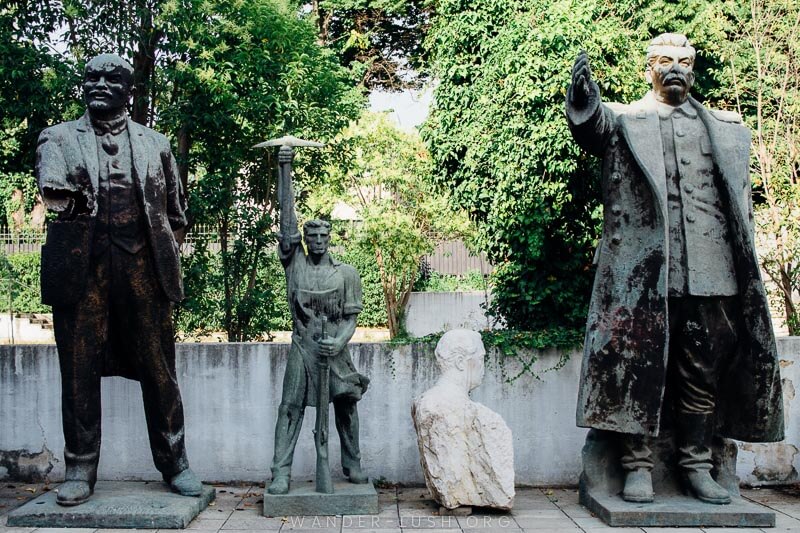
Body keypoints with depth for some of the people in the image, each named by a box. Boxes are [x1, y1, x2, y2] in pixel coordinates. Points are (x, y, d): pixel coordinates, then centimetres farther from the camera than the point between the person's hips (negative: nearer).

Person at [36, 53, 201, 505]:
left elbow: (177, 211, 19)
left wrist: (169, 259, 9)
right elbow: (50, 187, -8)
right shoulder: (60, 137, 12)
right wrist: (62, 193, -30)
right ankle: (81, 470, 11)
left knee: (159, 368, 2)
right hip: (82, 264, 0)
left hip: (143, 264, 1)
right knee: (79, 368, 1)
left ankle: (175, 463, 12)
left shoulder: (155, 144, 16)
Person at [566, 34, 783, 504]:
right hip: (642, 268, -3)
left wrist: (745, 264, 11)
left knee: (703, 372, 6)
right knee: (639, 367, -2)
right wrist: (583, 99, -34)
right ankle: (638, 466, 6)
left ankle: (697, 466, 16)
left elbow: (742, 201, 19)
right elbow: (593, 125, -12)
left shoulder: (728, 128, 20)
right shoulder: (623, 119, 10)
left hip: (711, 271, 3)